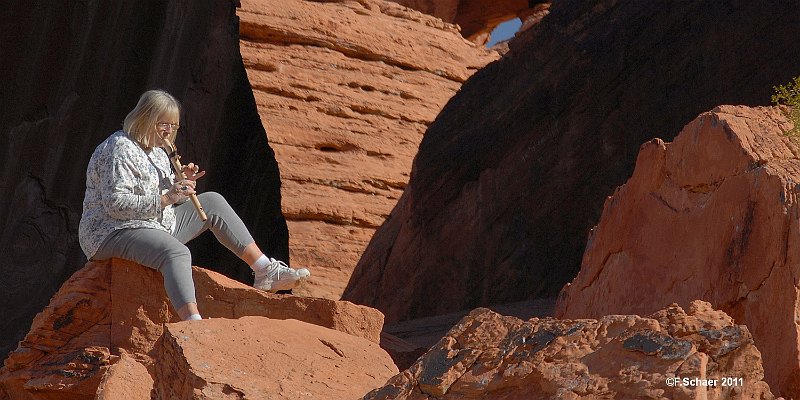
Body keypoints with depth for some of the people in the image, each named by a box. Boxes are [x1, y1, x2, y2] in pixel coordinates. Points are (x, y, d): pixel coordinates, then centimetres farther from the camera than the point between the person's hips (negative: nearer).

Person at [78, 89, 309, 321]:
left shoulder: (156, 150, 16)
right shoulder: (121, 150, -15)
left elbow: (169, 201, 20)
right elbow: (115, 204, -25)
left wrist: (183, 184, -1)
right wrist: (165, 199, -27)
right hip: (115, 234, -10)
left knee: (213, 202, 7)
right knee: (177, 253, -37)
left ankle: (266, 272, 3)